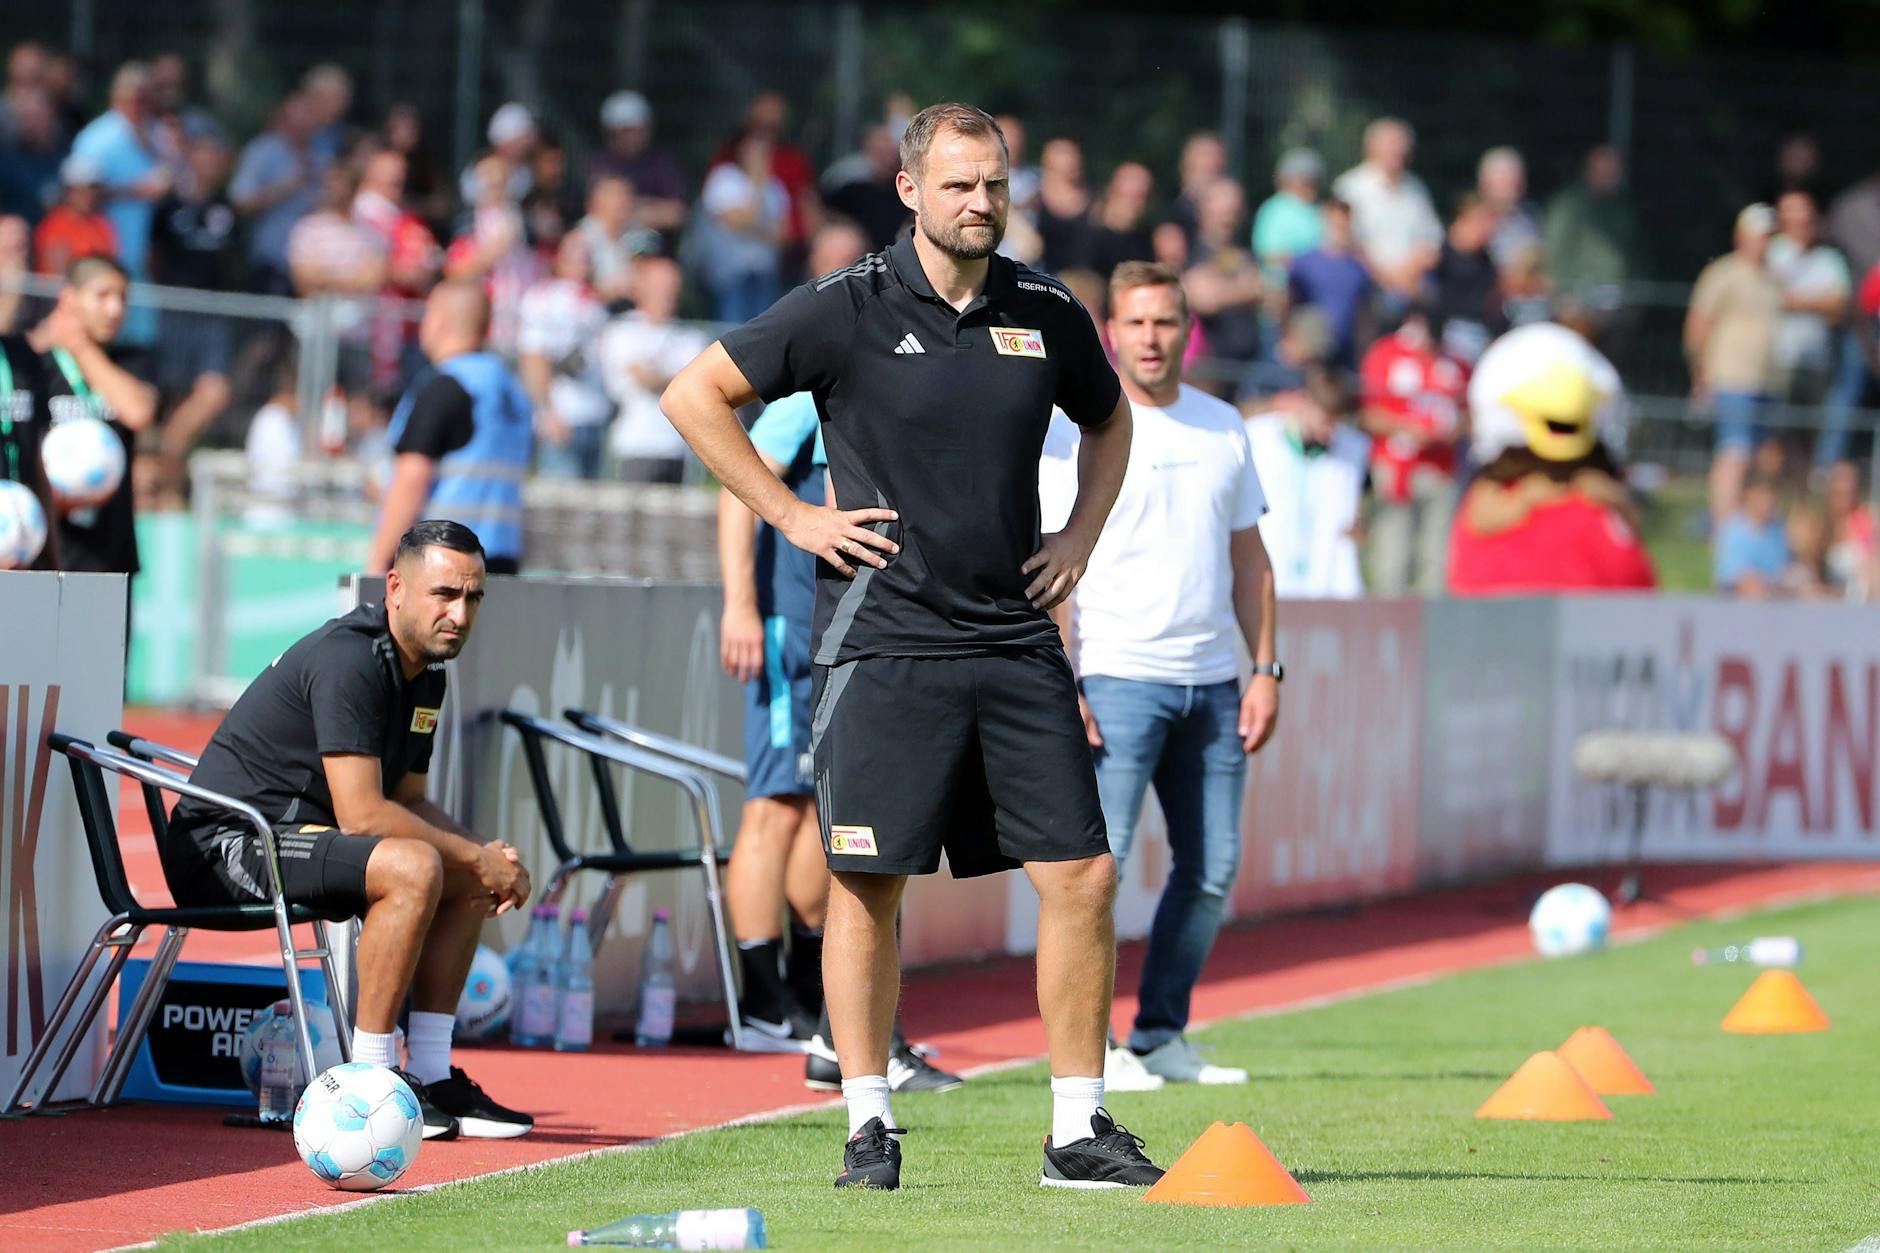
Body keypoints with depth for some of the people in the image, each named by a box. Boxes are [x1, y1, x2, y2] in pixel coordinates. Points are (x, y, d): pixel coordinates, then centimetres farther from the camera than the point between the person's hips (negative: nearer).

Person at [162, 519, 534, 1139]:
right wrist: (476, 857, -16)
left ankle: (431, 1075, 10)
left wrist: (489, 856, 0)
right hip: (224, 846, -11)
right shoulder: (349, 661, -21)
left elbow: (409, 801, 19)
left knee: (472, 880, 12)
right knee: (413, 867, -29)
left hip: (292, 835, 11)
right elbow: (362, 813, -26)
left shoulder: (425, 675, 11)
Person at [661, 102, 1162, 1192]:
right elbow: (695, 396, 0)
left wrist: (1082, 537, 14)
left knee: (1082, 875, -2)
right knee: (869, 885, -2)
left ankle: (1080, 1128, 5)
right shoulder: (847, 312, -5)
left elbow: (1109, 420, 28)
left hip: (1018, 640, 3)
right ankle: (869, 1125, 7)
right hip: (885, 639, -3)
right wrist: (792, 515, -3)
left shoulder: (1048, 315, 7)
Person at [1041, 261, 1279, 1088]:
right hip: (1117, 676, -6)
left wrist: (1265, 670, 10)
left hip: (1211, 680, 6)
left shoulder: (1224, 428, 14)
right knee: (1097, 859, -12)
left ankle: (1161, 1036, 14)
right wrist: (1059, 687, -14)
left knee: (1212, 869, 5)